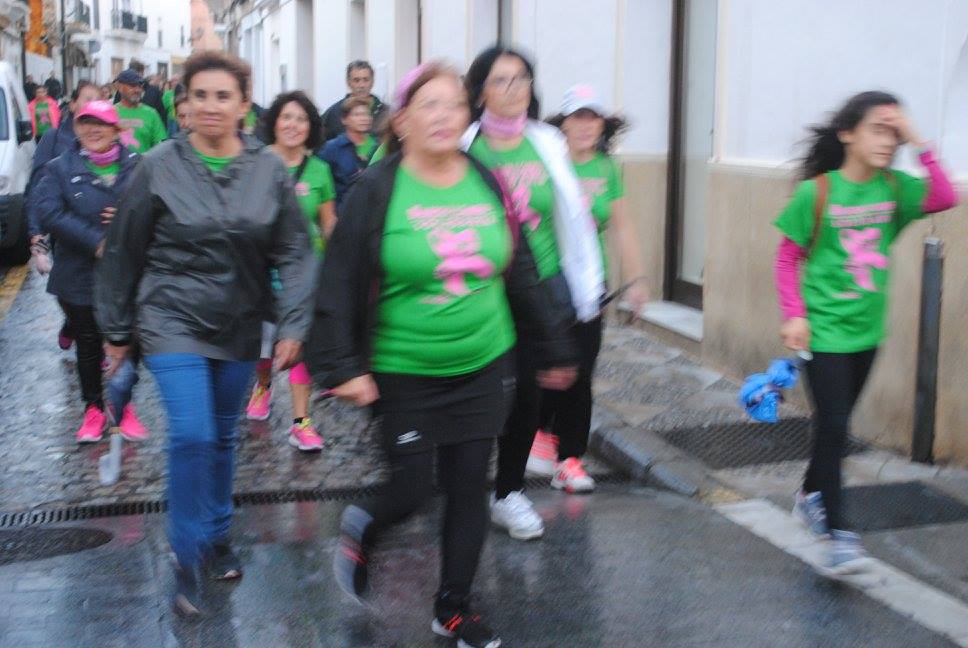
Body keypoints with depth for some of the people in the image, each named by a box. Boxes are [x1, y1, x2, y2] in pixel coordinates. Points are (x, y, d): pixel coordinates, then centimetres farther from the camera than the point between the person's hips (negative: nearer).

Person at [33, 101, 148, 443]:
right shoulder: (60, 168, 0)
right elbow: (48, 211, -14)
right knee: (88, 345, 11)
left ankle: (125, 406, 27)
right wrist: (95, 242, -23)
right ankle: (93, 409, 26)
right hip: (79, 277, 0)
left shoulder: (137, 166, 2)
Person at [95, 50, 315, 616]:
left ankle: (217, 538, 35)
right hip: (173, 320, -2)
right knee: (192, 436, -13)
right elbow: (125, 253, 0)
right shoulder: (159, 167, -8)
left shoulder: (270, 171, -3)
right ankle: (188, 559, 4)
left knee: (223, 437, 15)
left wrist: (293, 326, -10)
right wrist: (118, 331, 4)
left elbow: (295, 252, -1)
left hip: (239, 327, 3)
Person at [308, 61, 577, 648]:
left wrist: (555, 348, 12)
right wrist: (344, 367, -13)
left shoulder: (487, 186, 2)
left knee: (469, 488, 7)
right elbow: (341, 285, -8)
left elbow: (521, 274, 10)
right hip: (404, 374, -3)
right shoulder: (377, 192, -10)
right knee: (413, 489, -1)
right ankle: (362, 529, 35)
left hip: (483, 368, 4)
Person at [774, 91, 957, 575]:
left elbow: (945, 199, -16)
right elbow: (787, 257, -5)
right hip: (825, 331, -5)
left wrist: (920, 145, -17)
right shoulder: (816, 192, -11)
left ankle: (811, 496, 39)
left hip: (867, 331, 5)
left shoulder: (894, 188, 1)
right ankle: (838, 535, -2)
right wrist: (794, 315, -13)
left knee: (836, 425, 17)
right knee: (833, 427, -7)